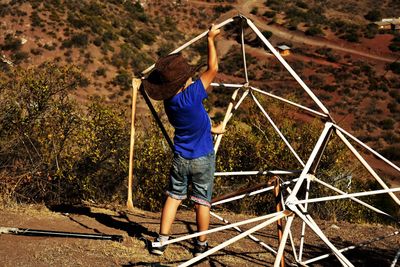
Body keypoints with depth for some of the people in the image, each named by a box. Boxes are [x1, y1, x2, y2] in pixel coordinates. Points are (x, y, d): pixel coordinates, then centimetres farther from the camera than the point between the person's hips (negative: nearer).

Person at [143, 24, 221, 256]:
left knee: (174, 197, 14)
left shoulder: (169, 103, -4)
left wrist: (211, 129, 23)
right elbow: (213, 69, -17)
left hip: (180, 158, 4)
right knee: (202, 201, 10)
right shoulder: (192, 96, -24)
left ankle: (162, 241, 14)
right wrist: (211, 39, -8)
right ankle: (202, 245, 21)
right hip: (203, 159, -4)